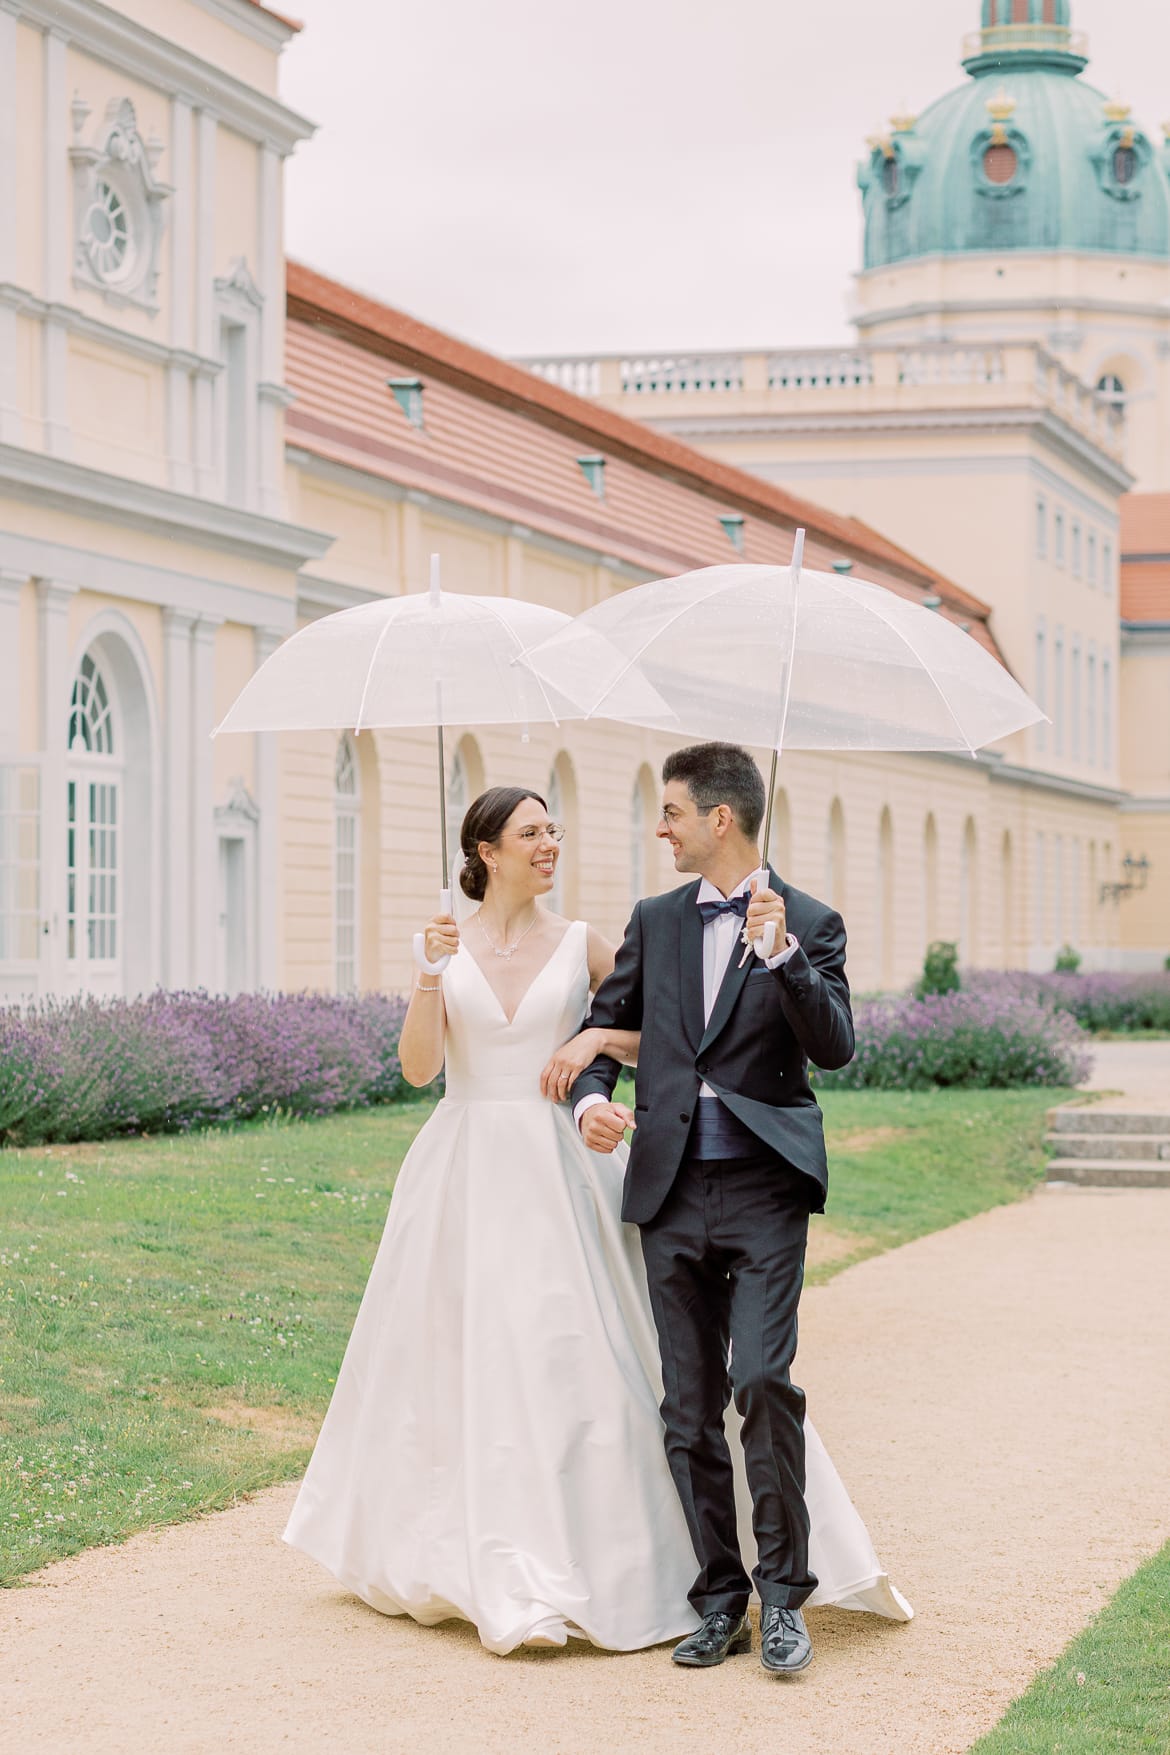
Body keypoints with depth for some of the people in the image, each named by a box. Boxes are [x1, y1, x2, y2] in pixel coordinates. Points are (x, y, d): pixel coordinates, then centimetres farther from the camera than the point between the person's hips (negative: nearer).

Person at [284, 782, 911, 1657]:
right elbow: (418, 1067, -5)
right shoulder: (451, 946, 4)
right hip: (466, 1177, 1)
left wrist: (599, 1036, -11)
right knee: (463, 1361, 4)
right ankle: (476, 1562, 17)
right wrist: (430, 976, -17)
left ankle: (594, 1559, 5)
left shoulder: (582, 945, 3)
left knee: (572, 1355, -4)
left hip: (559, 1174, -1)